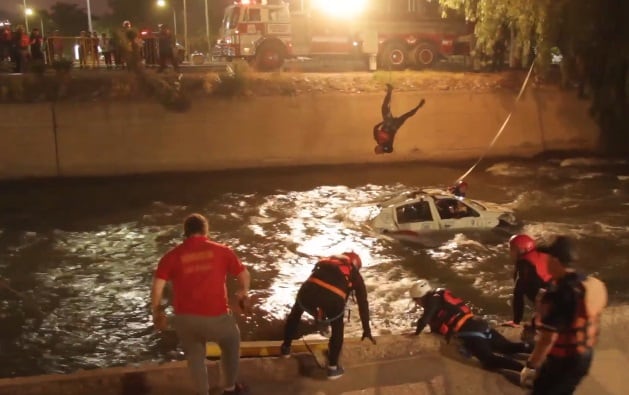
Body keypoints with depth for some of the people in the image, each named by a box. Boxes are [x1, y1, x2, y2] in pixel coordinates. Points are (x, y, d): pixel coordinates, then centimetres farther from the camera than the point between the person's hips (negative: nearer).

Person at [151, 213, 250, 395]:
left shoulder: (172, 255, 2)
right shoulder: (221, 250, 2)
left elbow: (157, 285, -5)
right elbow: (244, 274, 10)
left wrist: (156, 312, 9)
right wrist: (244, 292, 30)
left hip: (185, 318, 1)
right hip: (216, 316, -1)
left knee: (195, 356, 26)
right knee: (231, 345, 28)